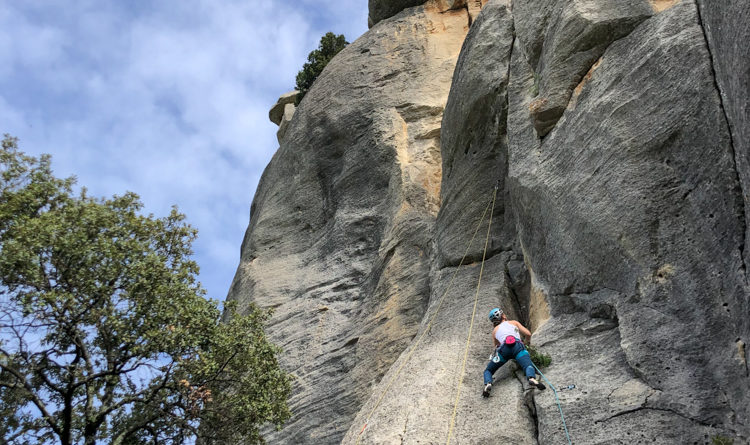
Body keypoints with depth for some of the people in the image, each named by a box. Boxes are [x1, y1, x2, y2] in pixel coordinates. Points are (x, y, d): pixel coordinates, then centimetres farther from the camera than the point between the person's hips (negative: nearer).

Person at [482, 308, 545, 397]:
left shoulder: (495, 330, 35)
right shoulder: (513, 322, 31)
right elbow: (528, 334, 26)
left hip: (504, 349, 1)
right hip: (518, 346, -1)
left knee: (488, 371, 12)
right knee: (528, 366, -20)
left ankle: (488, 384, -21)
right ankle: (532, 378, -56)